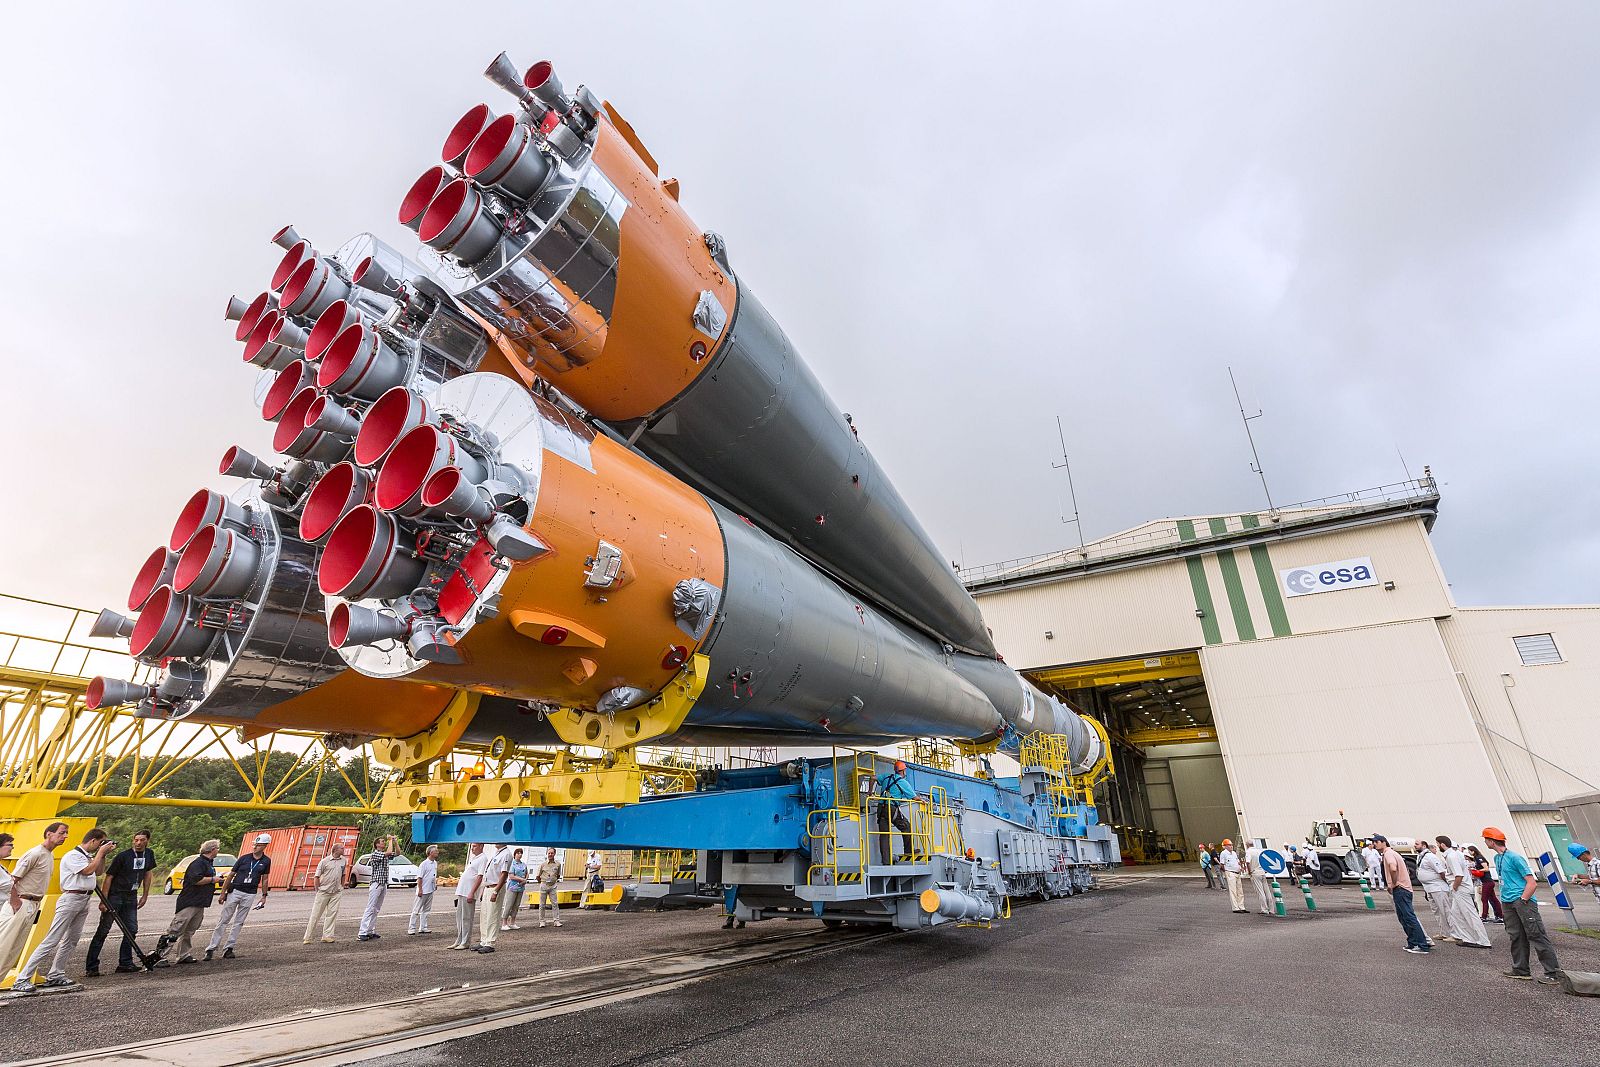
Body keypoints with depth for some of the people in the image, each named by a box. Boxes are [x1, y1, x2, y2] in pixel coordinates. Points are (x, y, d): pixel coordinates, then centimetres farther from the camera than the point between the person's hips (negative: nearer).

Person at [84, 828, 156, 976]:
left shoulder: (149, 854, 2)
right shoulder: (122, 856, -15)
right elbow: (109, 877, -12)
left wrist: (144, 896, 12)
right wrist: (104, 901, -17)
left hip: (131, 897, 5)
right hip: (114, 896, -5)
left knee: (132, 930, 5)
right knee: (103, 930, -6)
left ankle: (125, 964, 13)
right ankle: (91, 967, 2)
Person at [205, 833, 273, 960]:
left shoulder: (266, 861, 2)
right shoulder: (244, 858, -2)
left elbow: (264, 879, 9)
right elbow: (231, 875, 4)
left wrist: (264, 896, 7)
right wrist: (223, 892, 0)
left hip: (250, 895, 1)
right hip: (235, 891, -1)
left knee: (239, 922, 4)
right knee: (224, 920, -1)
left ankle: (228, 948, 11)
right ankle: (212, 948, 5)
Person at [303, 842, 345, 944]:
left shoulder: (343, 860, 5)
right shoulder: (325, 861, -9)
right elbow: (317, 876, -3)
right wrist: (318, 890, -4)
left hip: (336, 892, 4)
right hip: (323, 891, -4)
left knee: (332, 913, 2)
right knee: (316, 914, 2)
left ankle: (327, 936, 9)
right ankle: (307, 937, 12)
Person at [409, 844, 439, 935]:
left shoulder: (435, 863, 9)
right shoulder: (424, 864, -14)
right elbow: (419, 877, -15)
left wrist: (436, 883, 8)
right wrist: (420, 890, -17)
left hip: (431, 890, 8)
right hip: (423, 891, -8)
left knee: (426, 910, 12)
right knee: (416, 910, 0)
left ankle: (423, 928, 18)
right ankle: (411, 928, 5)